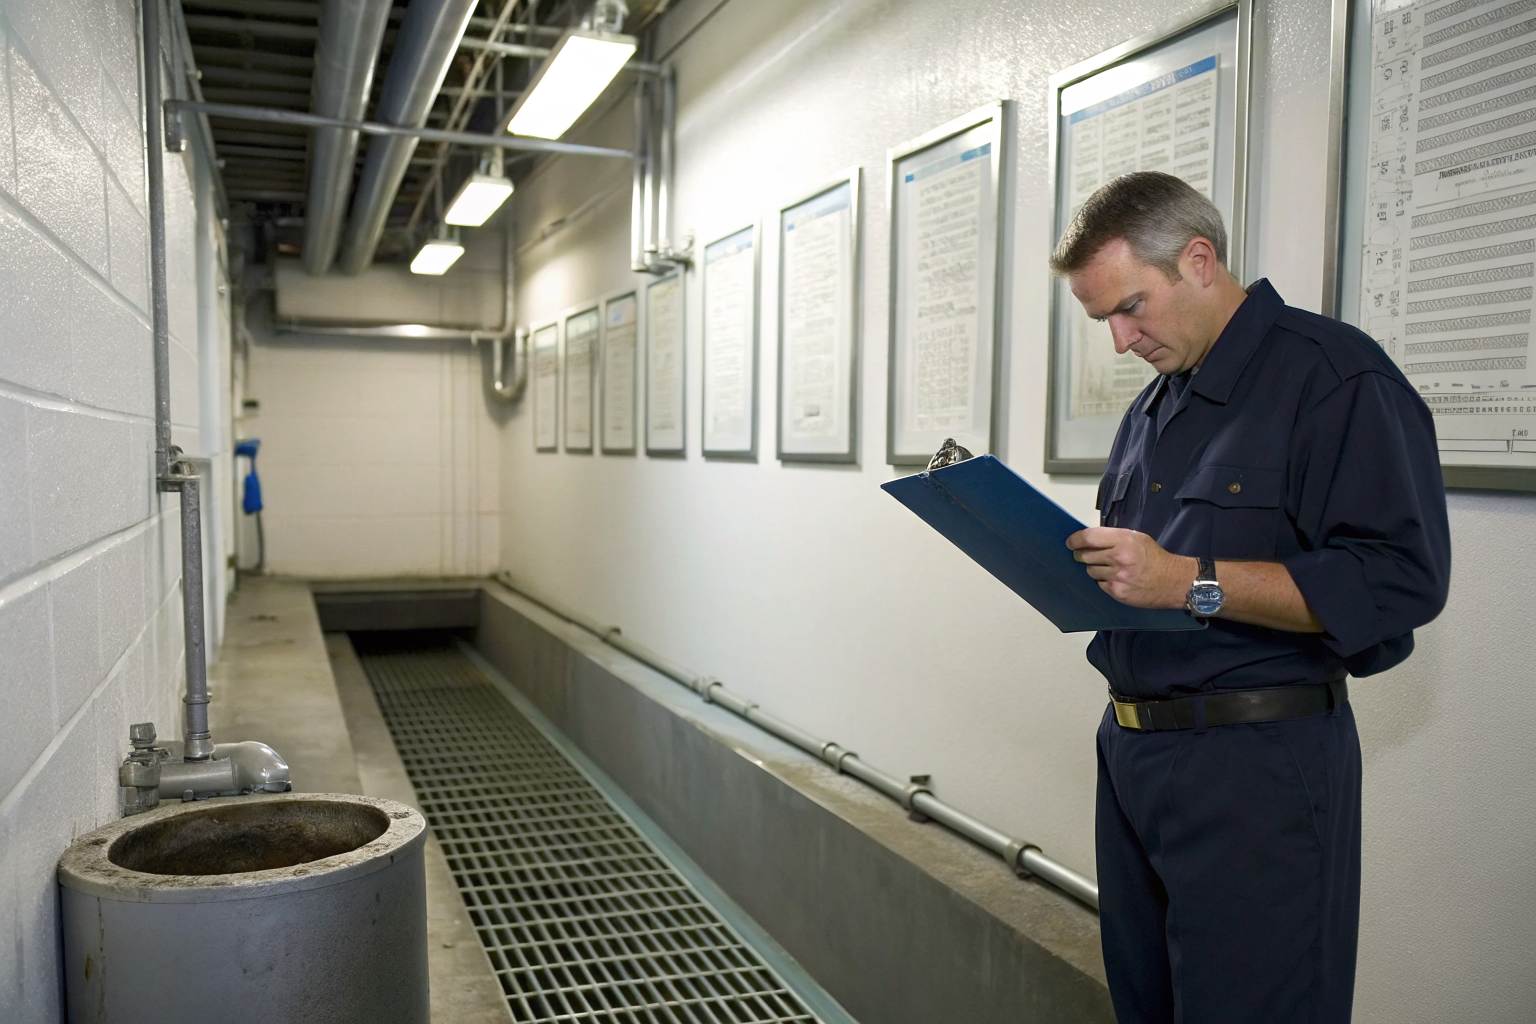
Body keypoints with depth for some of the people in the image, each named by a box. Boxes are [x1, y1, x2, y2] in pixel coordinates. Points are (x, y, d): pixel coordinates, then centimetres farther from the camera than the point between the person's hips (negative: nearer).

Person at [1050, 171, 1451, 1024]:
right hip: (1129, 748, 8)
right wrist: (1079, 567, 2)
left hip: (1254, 764, -8)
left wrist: (1188, 583, -25)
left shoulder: (1334, 375, -12)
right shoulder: (1153, 408, 16)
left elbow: (1399, 580, -21)